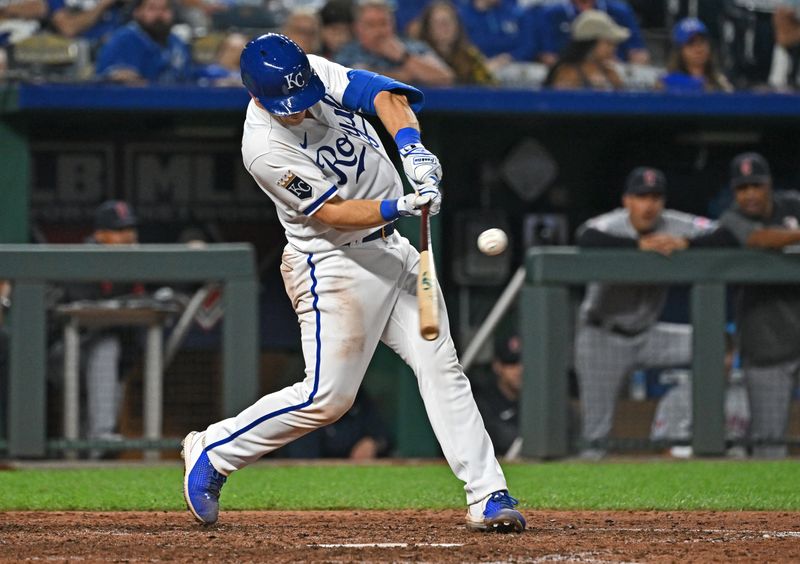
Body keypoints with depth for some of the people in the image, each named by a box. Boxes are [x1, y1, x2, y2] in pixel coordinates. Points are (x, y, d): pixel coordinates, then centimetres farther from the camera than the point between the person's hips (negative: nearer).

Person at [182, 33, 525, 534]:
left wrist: (412, 147, -31)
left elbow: (384, 96, -13)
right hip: (334, 264, -7)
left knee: (441, 366, -1)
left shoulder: (316, 72, -4)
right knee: (327, 397, -7)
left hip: (391, 248, 7)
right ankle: (213, 451, 12)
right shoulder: (265, 148, -22)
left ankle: (488, 497, -2)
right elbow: (331, 213, -22)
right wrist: (398, 208, -35)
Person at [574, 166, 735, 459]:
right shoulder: (611, 225, -19)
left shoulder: (675, 225, -7)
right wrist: (641, 244, -42)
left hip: (645, 335, 4)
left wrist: (684, 243, -30)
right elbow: (587, 239, -42)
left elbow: (725, 237, -15)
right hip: (602, 337, -4)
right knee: (596, 423, -7)